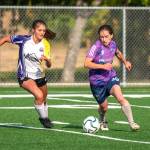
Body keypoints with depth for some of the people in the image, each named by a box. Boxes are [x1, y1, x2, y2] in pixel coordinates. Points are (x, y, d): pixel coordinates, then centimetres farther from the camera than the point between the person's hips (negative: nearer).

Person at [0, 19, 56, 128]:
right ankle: (43, 118, -5)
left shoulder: (45, 45, -10)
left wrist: (48, 60, -32)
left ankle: (45, 117, 49)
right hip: (25, 76, -4)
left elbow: (48, 66, -10)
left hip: (40, 75, 4)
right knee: (39, 96, -26)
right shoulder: (24, 40, -16)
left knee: (44, 99, 21)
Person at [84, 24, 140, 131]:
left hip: (111, 76, 3)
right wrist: (103, 66, -33)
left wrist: (125, 62, 28)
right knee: (104, 107, 7)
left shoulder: (113, 44, -3)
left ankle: (131, 122, -20)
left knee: (120, 98, -21)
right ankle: (103, 121, 41)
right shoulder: (96, 47, -21)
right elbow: (87, 63, -28)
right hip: (97, 81, -3)